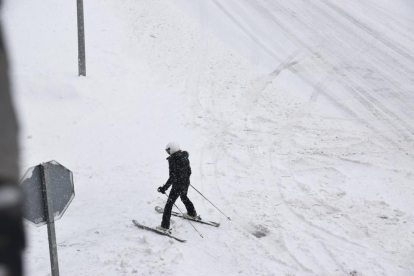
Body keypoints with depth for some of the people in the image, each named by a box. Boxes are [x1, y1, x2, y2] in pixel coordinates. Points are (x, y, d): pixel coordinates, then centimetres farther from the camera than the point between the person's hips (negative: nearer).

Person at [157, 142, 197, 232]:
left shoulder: (172, 160, -22)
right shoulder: (185, 157, -1)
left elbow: (172, 178, -25)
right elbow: (189, 171, 10)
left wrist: (164, 188, -21)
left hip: (177, 185, -8)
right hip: (186, 183, 8)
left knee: (169, 204, 2)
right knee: (184, 197, 34)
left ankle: (165, 226, 4)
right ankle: (192, 213, 52)